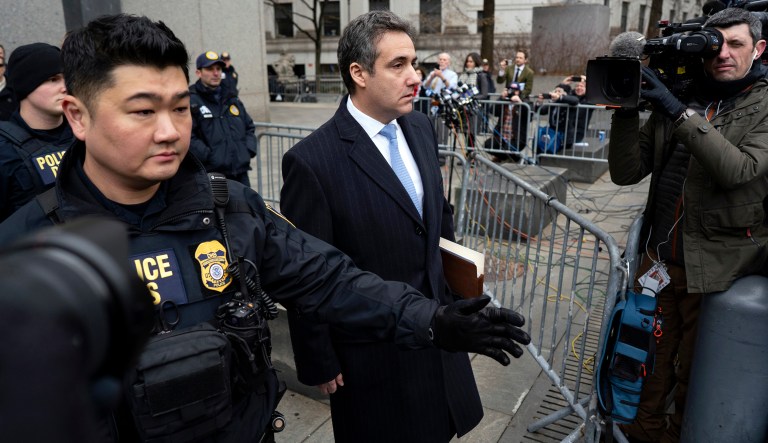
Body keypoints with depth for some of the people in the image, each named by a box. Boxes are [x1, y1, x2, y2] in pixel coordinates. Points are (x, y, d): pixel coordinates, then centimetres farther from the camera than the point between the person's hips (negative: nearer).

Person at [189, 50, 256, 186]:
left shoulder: (232, 99, 17)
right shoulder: (190, 100, -6)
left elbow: (250, 127, 23)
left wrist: (249, 150, 8)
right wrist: (209, 157, -18)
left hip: (240, 173, 7)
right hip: (210, 176, -6)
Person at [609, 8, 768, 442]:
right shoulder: (677, 96, 4)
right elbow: (626, 172, -4)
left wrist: (679, 112, -28)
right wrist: (626, 110, -17)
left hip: (715, 267, -3)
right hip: (658, 255, 3)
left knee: (694, 370, 14)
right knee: (652, 355, 16)